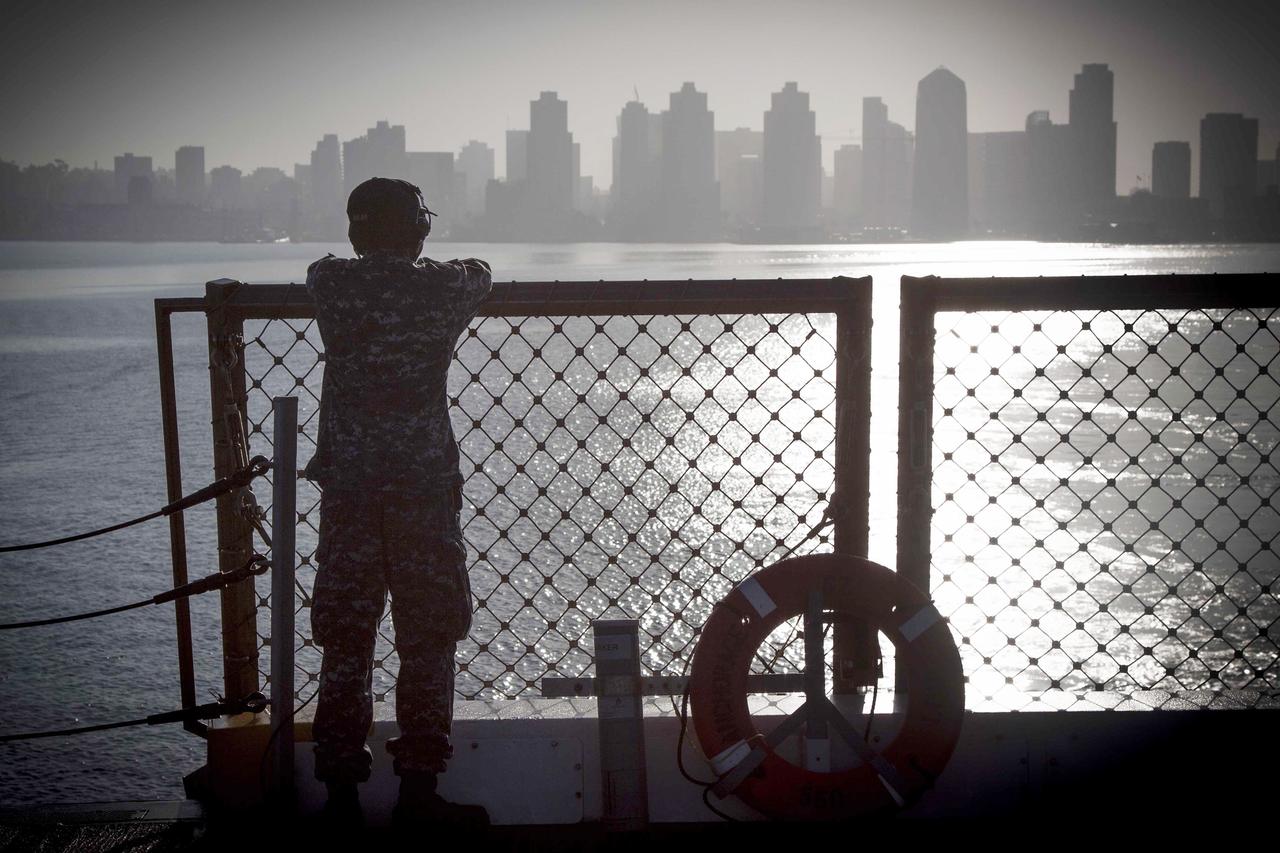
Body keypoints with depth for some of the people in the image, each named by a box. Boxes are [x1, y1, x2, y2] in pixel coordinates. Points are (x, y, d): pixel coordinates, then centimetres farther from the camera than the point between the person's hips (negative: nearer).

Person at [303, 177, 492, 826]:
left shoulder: (330, 285, 0)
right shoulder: (444, 290, -2)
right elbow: (479, 272, 22)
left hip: (348, 492, 2)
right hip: (426, 491, -2)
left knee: (344, 642, 9)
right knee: (427, 641, 7)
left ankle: (340, 791, 13)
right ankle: (418, 790, 10)